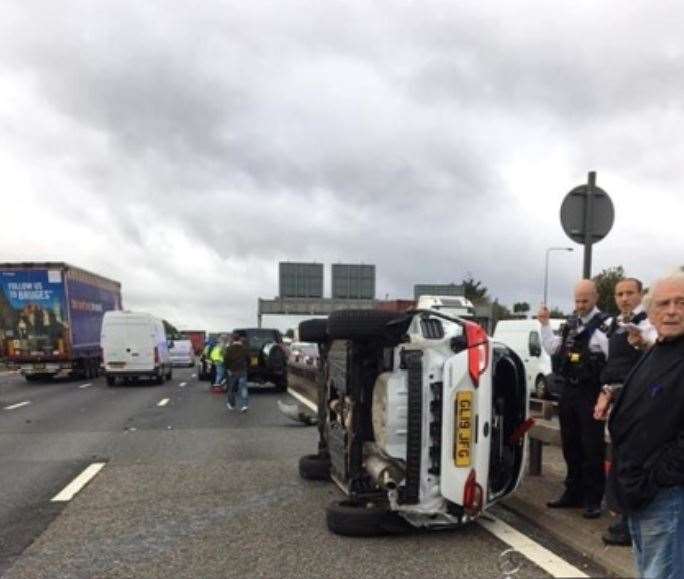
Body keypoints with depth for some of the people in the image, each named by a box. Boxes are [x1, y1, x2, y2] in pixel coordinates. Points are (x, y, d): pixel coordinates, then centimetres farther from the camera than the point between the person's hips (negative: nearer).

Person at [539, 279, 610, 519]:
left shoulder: (605, 324, -11)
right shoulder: (570, 324, 11)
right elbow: (553, 349, 14)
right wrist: (545, 324, 8)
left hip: (591, 393, -7)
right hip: (568, 390, 7)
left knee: (591, 447, 1)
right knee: (570, 445, 14)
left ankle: (593, 499, 13)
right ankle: (573, 493, 27)